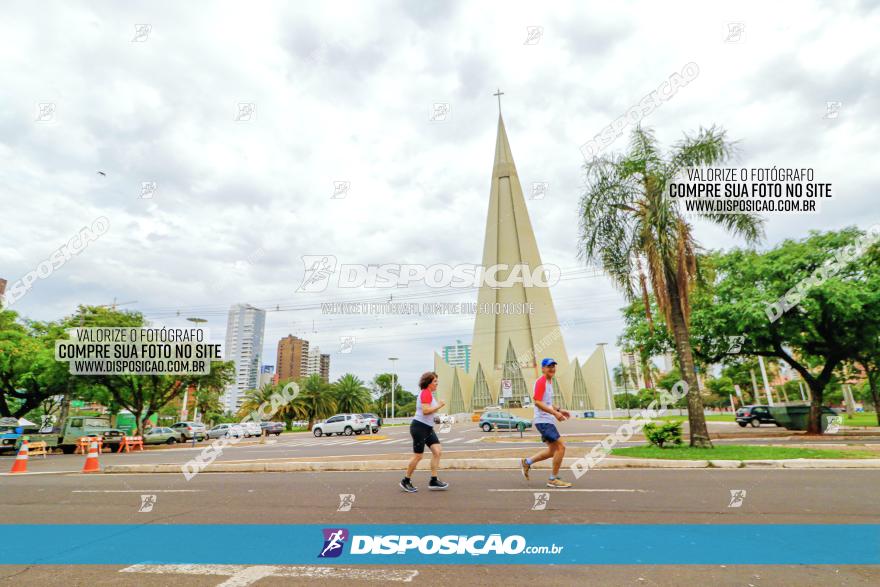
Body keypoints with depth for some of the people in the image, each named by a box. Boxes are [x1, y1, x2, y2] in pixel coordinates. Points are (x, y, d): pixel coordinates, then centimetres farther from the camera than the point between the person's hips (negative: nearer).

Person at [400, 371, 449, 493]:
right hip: (419, 427, -10)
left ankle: (433, 481, 4)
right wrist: (439, 406, -16)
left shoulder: (428, 393, 16)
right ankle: (406, 481, 16)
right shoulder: (426, 393, -16)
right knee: (418, 456, -1)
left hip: (428, 428, 10)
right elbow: (425, 411, -25)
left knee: (437, 451, 0)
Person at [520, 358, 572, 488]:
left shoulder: (549, 382, 18)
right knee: (561, 447, -9)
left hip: (548, 421, 10)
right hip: (543, 420, -10)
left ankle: (527, 462, 23)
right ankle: (554, 479, 3)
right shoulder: (541, 382, -12)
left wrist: (559, 410, 14)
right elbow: (537, 402, -22)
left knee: (553, 450, 13)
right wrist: (555, 413, -25)